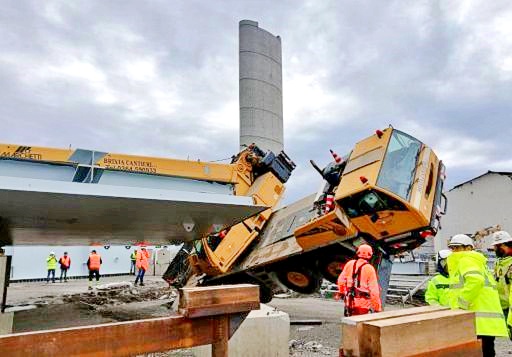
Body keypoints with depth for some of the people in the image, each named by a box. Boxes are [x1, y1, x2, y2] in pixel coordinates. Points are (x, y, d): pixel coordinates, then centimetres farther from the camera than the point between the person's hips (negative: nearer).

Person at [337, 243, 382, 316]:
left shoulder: (350, 264, 0)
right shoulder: (369, 269, -11)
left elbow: (341, 280, 6)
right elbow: (374, 290, -12)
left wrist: (341, 292, 24)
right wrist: (377, 307, -6)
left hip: (350, 300, 4)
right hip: (363, 302, -4)